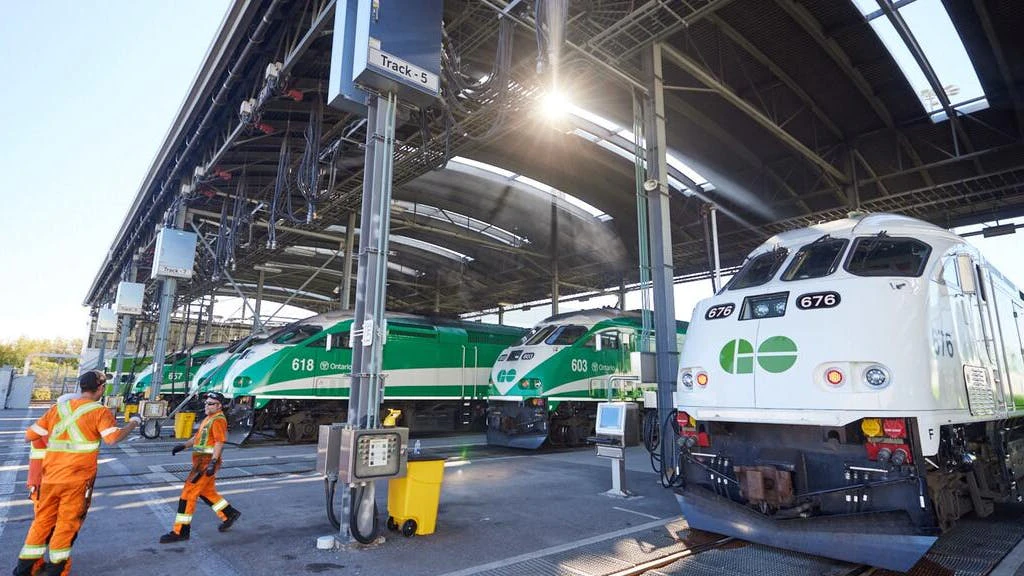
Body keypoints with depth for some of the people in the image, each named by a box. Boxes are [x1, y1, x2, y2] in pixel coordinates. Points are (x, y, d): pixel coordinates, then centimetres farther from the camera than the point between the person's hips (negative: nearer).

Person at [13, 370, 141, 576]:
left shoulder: (57, 408, 7)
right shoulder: (99, 411, -8)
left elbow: (29, 436, 10)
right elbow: (113, 438, -20)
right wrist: (132, 424, -5)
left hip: (50, 477, 5)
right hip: (77, 479, -5)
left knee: (43, 520, 17)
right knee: (67, 522, 9)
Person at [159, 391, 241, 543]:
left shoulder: (218, 420, -15)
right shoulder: (208, 418, 17)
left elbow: (219, 442, -22)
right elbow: (198, 436, 26)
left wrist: (212, 463, -28)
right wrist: (183, 446, 13)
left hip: (207, 462, -10)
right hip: (201, 461, 10)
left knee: (188, 493, -5)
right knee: (207, 492, 18)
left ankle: (180, 531, 3)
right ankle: (229, 515, 29)